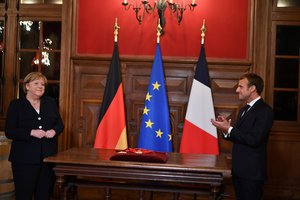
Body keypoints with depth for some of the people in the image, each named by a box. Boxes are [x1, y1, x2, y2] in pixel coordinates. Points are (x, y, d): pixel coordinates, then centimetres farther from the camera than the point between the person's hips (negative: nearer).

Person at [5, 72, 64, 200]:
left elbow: (60, 124, 16)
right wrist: (31, 133, -19)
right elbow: (9, 132, -6)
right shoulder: (16, 105, 1)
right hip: (25, 159, -3)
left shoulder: (50, 103, 13)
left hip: (48, 156, 4)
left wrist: (54, 130, -8)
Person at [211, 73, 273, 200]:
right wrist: (225, 128, -4)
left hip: (252, 172, -8)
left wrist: (228, 129, -18)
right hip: (238, 170, 9)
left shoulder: (264, 111, -14)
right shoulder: (244, 111, 15)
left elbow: (254, 140, -22)